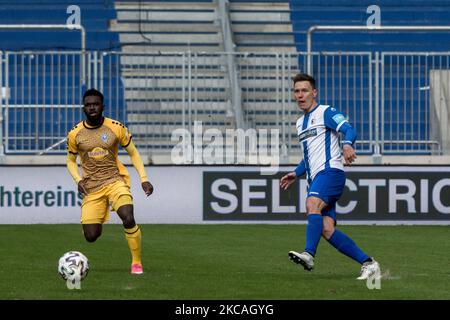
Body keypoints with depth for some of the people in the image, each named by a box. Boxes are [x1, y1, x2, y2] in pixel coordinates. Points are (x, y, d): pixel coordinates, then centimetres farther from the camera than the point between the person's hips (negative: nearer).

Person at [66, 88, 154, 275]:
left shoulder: (116, 128, -4)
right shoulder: (75, 134, -1)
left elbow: (133, 153, 7)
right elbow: (71, 160, 14)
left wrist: (144, 179, -2)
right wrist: (78, 180, -4)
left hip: (115, 181, -1)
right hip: (91, 188, 1)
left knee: (128, 219, -28)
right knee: (91, 236, -5)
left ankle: (137, 262, -8)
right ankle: (97, 222, 35)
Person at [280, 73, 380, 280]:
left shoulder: (325, 112, 0)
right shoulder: (300, 123, 25)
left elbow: (349, 130, -15)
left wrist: (347, 144, -36)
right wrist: (296, 174, 23)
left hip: (330, 170, -8)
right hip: (315, 178, 8)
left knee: (312, 204, -33)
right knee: (327, 230, -5)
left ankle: (309, 255, -48)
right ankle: (368, 263, -1)